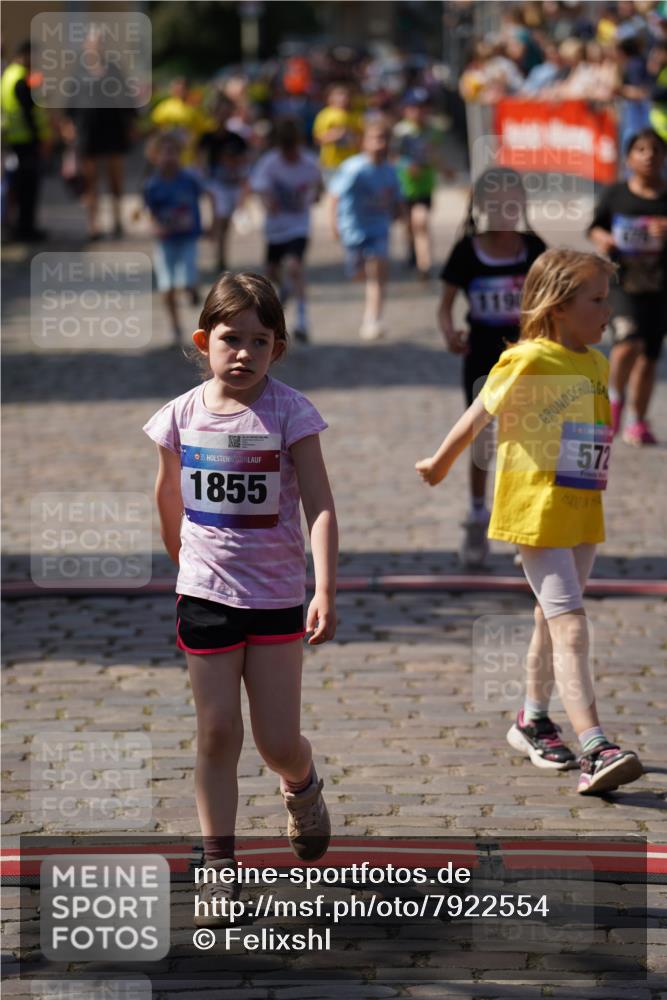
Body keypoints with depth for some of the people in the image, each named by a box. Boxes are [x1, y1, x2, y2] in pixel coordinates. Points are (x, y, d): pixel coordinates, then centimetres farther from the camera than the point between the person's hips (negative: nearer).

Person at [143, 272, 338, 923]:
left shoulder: (288, 412, -10)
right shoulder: (183, 415, -2)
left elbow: (320, 506, -14)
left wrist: (326, 591, -23)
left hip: (277, 598, -1)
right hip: (206, 595, 2)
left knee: (278, 741, 2)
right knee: (217, 734, 1)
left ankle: (302, 786, 37)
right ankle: (218, 869, 8)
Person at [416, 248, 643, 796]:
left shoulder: (597, 364, 10)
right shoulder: (527, 361, -14)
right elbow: (477, 418, -2)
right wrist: (439, 466, 9)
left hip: (583, 512, 8)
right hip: (537, 510, -8)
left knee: (555, 619, 20)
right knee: (571, 626, -16)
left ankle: (533, 720, 37)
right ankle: (595, 750, -23)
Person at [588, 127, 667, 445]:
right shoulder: (615, 195, 2)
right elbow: (596, 227, 13)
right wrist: (602, 238, -8)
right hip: (622, 284, -2)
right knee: (629, 343, -22)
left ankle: (637, 422, 23)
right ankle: (614, 397, 5)